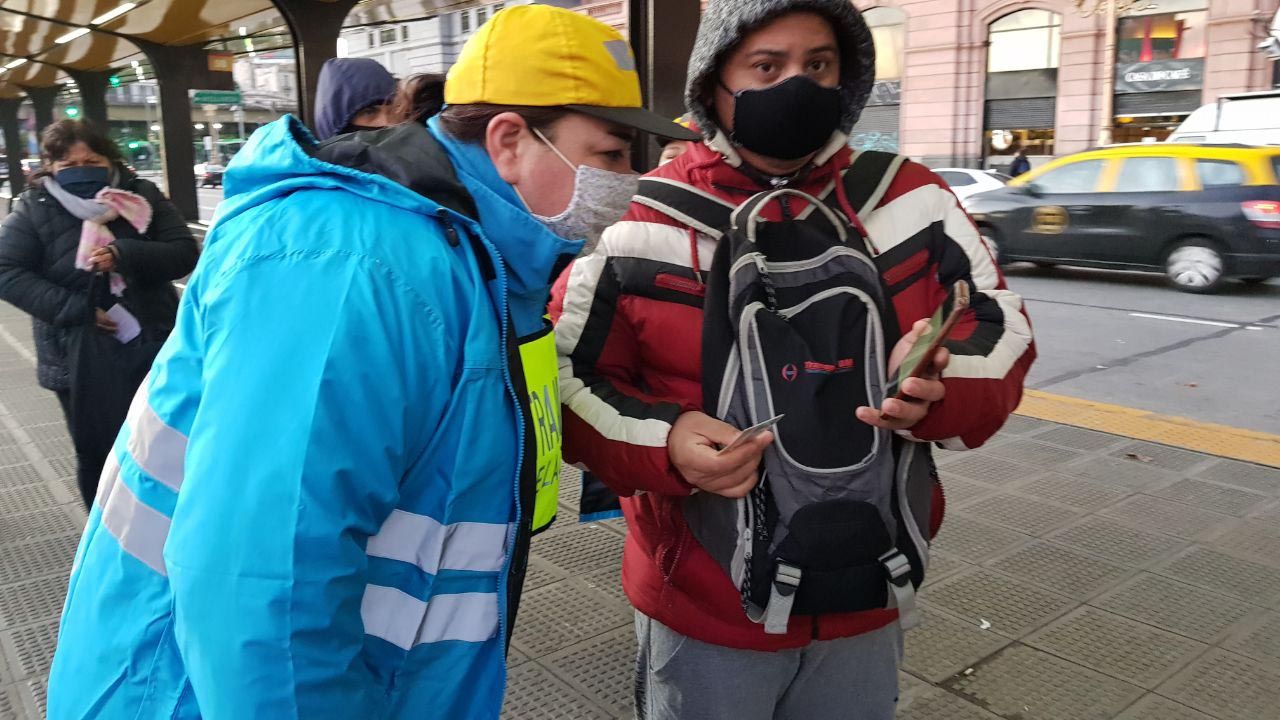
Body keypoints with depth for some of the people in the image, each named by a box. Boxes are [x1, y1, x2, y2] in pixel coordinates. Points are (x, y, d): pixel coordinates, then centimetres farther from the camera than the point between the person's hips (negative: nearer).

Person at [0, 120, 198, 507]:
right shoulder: (34, 208, -2)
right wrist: (78, 311, -18)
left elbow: (184, 253, -8)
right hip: (81, 359, 0)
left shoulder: (142, 196, -1)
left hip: (152, 347, 1)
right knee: (97, 456, 10)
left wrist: (125, 256, -25)